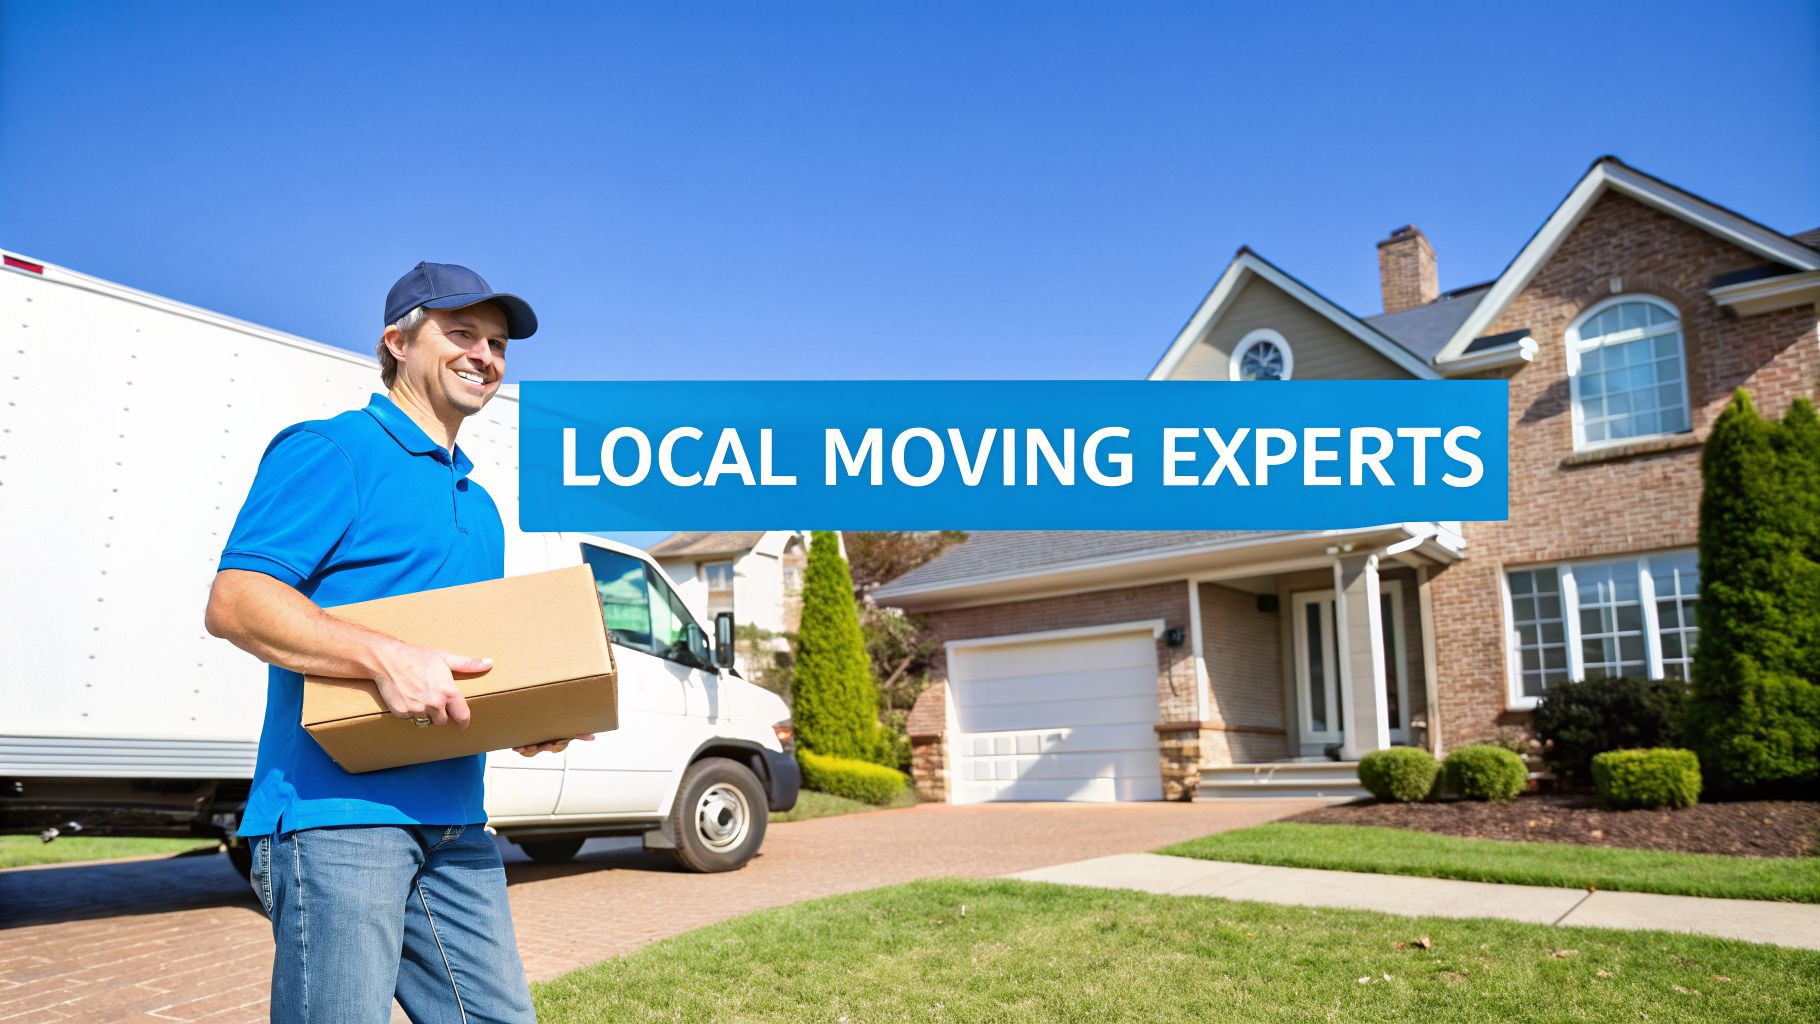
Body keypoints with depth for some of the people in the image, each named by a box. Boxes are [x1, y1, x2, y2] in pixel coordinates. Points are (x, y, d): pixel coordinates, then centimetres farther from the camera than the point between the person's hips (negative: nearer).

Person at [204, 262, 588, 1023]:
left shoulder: (478, 504, 22)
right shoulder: (331, 450, -3)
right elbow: (234, 602, -14)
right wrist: (384, 658, -26)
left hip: (455, 821, 8)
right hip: (336, 810, -8)